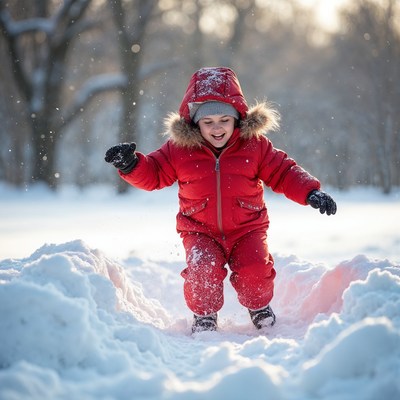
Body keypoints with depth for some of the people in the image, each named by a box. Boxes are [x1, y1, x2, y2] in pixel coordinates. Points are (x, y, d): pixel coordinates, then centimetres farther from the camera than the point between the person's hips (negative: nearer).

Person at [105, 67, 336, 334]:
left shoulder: (255, 145, -3)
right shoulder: (180, 150, -4)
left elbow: (283, 172, 1)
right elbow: (153, 174, 3)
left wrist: (311, 193, -12)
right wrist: (131, 164, -17)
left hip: (247, 229, 0)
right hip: (200, 231, 0)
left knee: (255, 271, -20)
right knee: (203, 270, -25)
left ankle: (259, 306, 16)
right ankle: (204, 315, 7)